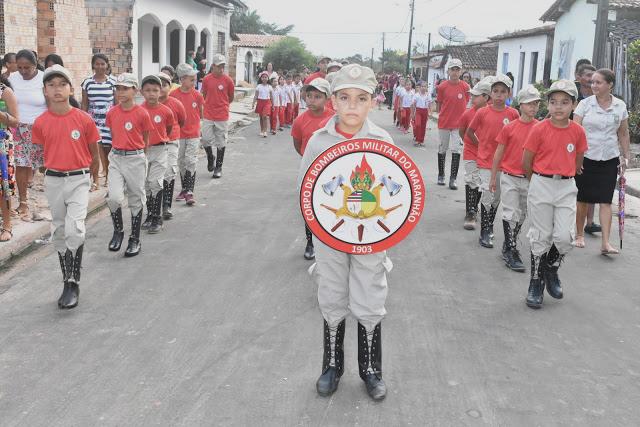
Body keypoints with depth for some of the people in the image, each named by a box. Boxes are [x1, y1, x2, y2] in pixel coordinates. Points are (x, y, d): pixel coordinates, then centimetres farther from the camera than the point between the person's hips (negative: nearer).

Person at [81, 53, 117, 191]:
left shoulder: (113, 82, 2)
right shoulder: (87, 82, 5)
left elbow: (117, 103, 6)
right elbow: (84, 104, 9)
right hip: (93, 120, 1)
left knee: (108, 149, 1)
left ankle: (108, 177, 20)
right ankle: (95, 181, 2)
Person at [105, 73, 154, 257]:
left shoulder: (142, 113, -9)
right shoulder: (112, 113, 2)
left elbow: (146, 140, 3)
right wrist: (117, 148, 13)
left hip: (136, 159, -3)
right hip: (116, 158, 3)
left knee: (136, 200, 8)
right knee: (114, 197, -12)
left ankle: (135, 240, 20)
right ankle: (118, 231, 13)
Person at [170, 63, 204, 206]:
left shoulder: (197, 95, -4)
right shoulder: (173, 95, -6)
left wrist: (193, 123, 9)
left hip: (193, 134, -1)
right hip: (178, 134, 1)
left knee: (191, 161, -6)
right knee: (181, 162, 11)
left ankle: (189, 192, -4)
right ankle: (184, 189, 24)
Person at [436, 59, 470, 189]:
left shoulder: (465, 87, -3)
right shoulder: (442, 86, -5)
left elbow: (466, 104, 6)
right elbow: (439, 104, 4)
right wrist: (442, 116, 0)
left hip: (459, 124, 0)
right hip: (444, 123, 1)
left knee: (456, 150, -5)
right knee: (442, 150, 12)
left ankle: (453, 179, -1)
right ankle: (441, 176, 27)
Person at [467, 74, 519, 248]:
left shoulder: (513, 114, -2)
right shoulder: (482, 112, -5)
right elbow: (469, 131, 7)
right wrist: (481, 145, 6)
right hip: (486, 161, -2)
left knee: (497, 197, 13)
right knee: (487, 196, -5)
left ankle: (489, 227, 30)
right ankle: (484, 233, 4)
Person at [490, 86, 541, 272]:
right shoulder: (509, 127, -5)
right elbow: (499, 153, 2)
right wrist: (493, 178, 5)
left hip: (530, 178, 3)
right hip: (510, 177, -3)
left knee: (521, 215, 13)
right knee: (511, 214, -2)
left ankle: (508, 246, 28)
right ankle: (511, 251, 6)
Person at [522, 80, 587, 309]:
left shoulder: (578, 131, 0)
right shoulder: (539, 129, -9)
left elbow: (577, 162, 13)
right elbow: (526, 162, -1)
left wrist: (564, 177, 14)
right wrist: (538, 181, 8)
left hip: (567, 187, 2)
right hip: (541, 186, -2)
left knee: (565, 237, -5)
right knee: (541, 237, 4)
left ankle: (551, 269, 25)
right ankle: (536, 284, 18)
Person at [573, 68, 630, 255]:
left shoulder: (620, 106, 3)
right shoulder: (585, 104, -4)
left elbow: (623, 134, 11)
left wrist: (626, 157, 10)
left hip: (609, 160, 1)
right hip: (586, 158, -1)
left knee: (605, 201, -3)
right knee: (583, 199, 7)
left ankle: (606, 243, -3)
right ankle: (579, 235, 24)